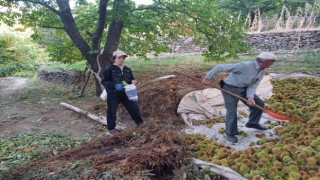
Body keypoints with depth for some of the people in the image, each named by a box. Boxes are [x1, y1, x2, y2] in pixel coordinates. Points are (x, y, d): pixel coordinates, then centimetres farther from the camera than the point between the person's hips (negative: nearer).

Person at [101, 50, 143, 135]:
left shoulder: (127, 70, 8)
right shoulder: (109, 70, -10)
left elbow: (131, 79, 21)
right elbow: (104, 81, -12)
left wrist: (133, 81, -5)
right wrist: (114, 85, -26)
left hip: (125, 93, 5)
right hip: (113, 94, -4)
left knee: (134, 107, 9)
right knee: (112, 110, 4)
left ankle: (140, 122, 30)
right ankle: (111, 128, 24)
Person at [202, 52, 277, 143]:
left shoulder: (262, 71, -5)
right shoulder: (245, 66, -31)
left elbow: (253, 85, -3)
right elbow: (220, 67, -28)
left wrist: (250, 97, -23)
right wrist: (207, 78, -22)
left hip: (243, 89, 8)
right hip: (230, 89, -8)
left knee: (259, 103, 7)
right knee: (232, 111, -7)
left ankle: (252, 123, 28)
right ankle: (230, 134, 12)